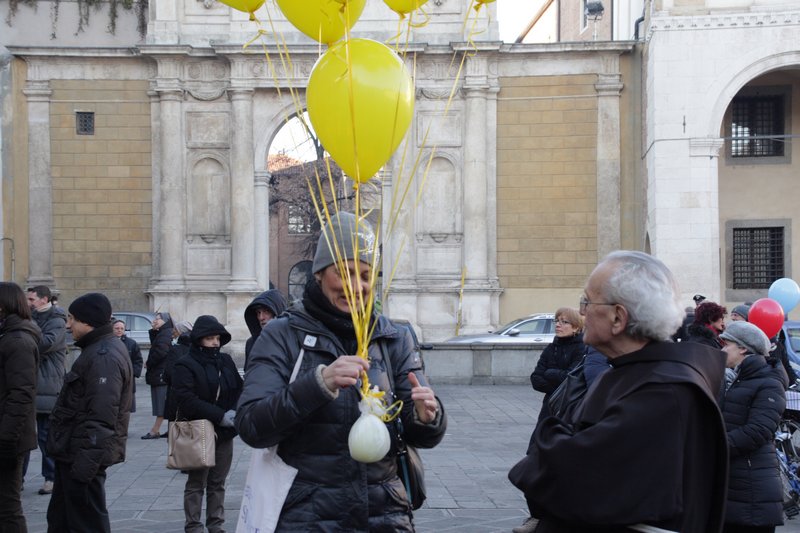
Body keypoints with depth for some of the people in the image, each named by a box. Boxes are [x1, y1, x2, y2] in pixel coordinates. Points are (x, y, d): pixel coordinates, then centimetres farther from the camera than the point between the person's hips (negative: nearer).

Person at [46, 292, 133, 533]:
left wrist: (86, 461, -27)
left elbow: (102, 418, -27)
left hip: (84, 455, -11)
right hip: (71, 452, 11)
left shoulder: (104, 358, -21)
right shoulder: (99, 350, 15)